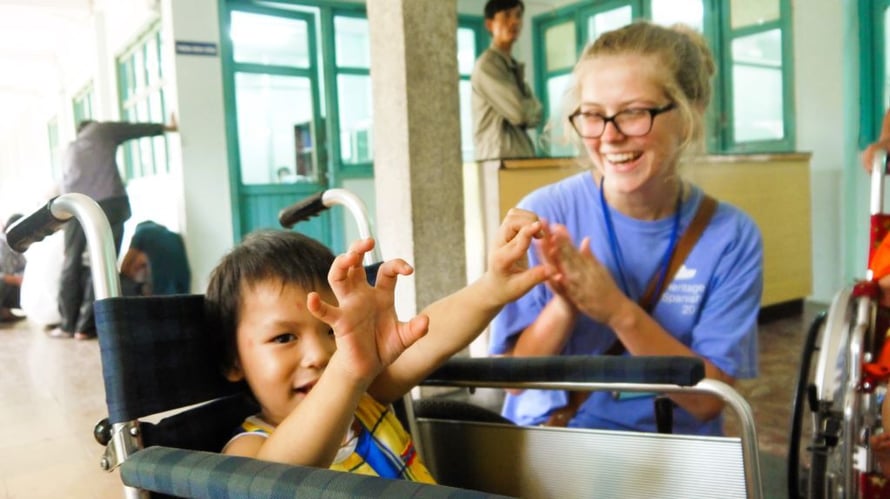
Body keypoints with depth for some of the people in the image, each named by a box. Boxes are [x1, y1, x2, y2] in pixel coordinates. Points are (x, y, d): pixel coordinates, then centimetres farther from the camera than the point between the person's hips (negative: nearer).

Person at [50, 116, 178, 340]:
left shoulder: (68, 151, 32)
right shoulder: (102, 129, 22)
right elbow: (137, 129, 27)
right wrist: (167, 127, 39)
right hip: (109, 202, -4)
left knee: (71, 263, 13)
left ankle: (67, 324, 16)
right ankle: (85, 326, 0)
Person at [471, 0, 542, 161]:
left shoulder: (514, 66, 20)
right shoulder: (486, 65, -9)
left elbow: (534, 115, 16)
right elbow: (519, 112, -17)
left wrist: (530, 108, -4)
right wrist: (534, 107, 3)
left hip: (522, 156, 9)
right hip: (499, 158, -9)